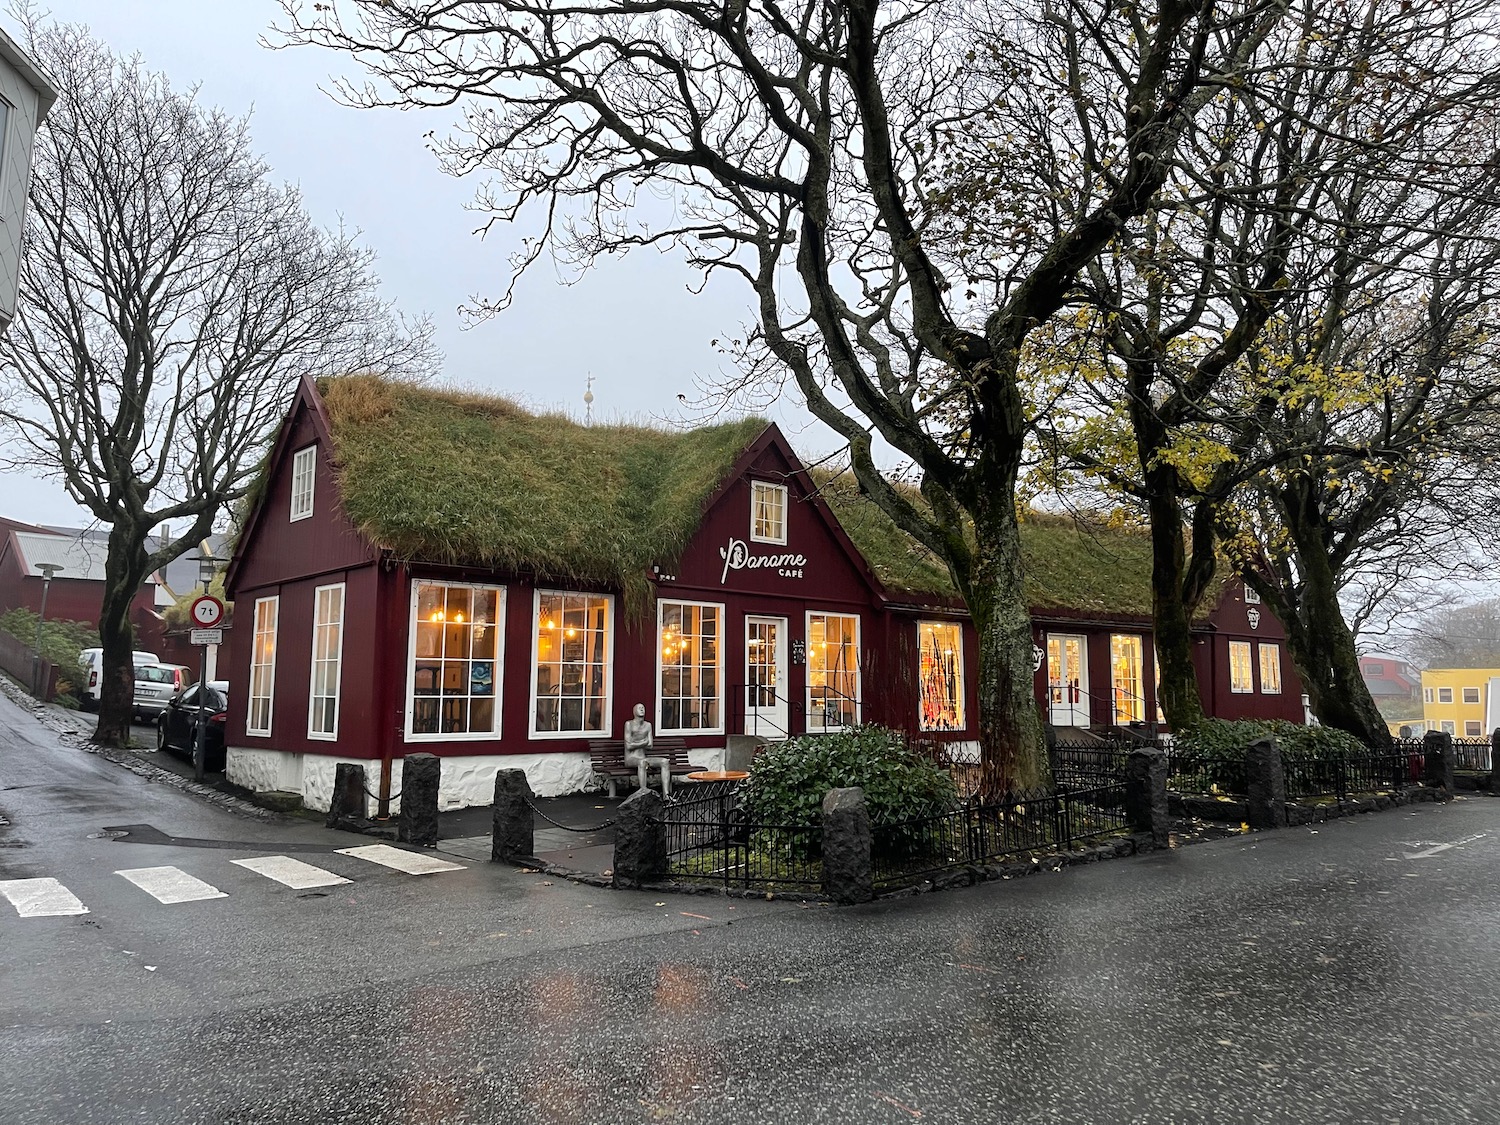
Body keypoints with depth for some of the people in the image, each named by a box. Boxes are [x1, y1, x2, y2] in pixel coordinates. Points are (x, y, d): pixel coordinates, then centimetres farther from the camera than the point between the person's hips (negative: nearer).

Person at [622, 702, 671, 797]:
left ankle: (666, 794, -29)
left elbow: (650, 746, 6)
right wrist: (644, 742, -3)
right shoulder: (629, 724, -2)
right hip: (631, 758, -6)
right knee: (642, 762, -40)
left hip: (643, 757, 6)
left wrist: (636, 744, -6)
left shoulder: (648, 725, 14)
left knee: (665, 762, -19)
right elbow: (629, 746, -11)